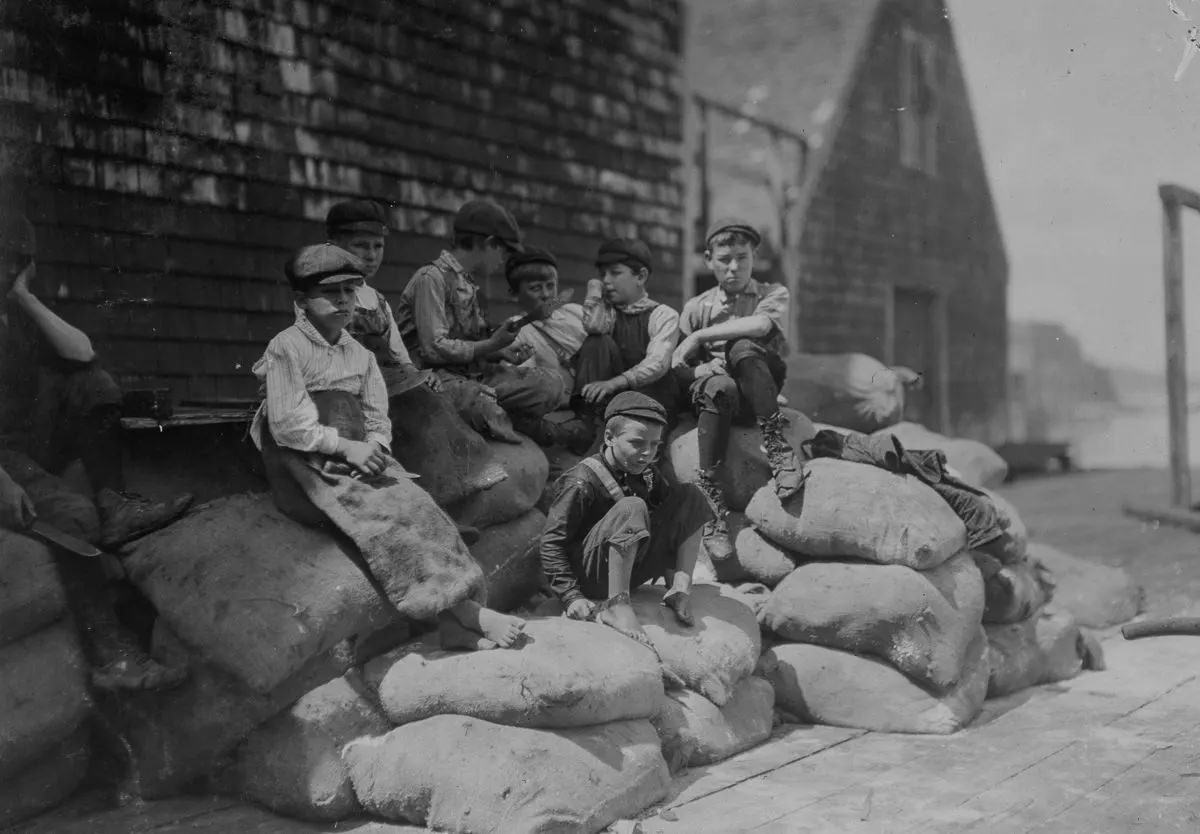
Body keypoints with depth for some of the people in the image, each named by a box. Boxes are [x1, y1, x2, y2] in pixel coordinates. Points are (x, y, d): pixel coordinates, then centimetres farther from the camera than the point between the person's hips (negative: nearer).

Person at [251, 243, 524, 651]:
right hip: (306, 464, -6)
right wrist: (345, 447, -19)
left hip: (360, 459, 6)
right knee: (379, 514, -27)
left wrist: (373, 449, -12)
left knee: (416, 505, -20)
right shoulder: (286, 348, -4)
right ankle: (460, 608, -31)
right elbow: (287, 425, -13)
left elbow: (378, 419, 11)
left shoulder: (360, 355, 16)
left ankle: (453, 621, -28)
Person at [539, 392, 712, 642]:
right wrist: (571, 596, -26)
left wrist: (682, 580, -5)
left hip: (631, 570, 8)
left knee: (688, 496, 1)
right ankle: (616, 606, -30)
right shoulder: (581, 483, -18)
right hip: (590, 574, -7)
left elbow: (673, 521, 8)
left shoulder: (647, 474, 5)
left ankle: (679, 589, -9)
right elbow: (552, 542, -18)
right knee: (632, 507, -33)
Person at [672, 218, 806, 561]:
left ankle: (778, 448, -31)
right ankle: (711, 501, -37)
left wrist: (701, 336, -17)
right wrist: (702, 369, -15)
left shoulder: (773, 294, 8)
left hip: (756, 397, 0)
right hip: (710, 386, 1)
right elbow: (677, 367, 8)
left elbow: (761, 324, -17)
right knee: (720, 387, -37)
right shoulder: (696, 307, 13)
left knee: (742, 348, -31)